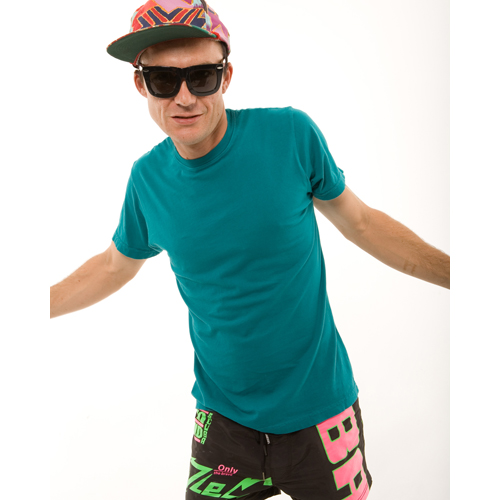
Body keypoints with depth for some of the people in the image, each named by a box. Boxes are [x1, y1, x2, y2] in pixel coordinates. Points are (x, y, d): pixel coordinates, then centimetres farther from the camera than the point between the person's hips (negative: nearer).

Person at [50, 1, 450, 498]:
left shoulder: (291, 134, -15)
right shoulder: (148, 178, -8)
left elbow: (359, 220, -1)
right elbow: (115, 265, 11)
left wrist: (454, 271, -3)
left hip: (317, 406, -1)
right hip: (223, 415, 2)